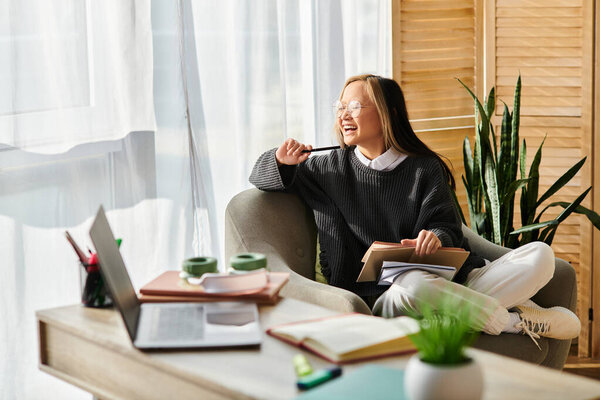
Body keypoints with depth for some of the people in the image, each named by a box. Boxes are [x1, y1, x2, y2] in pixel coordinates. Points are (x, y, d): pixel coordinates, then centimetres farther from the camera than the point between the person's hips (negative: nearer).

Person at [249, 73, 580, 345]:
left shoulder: (425, 169, 10)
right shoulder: (328, 169, 13)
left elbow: (448, 228, 3)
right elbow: (260, 177, 20)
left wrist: (436, 237, -22)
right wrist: (282, 161, -3)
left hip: (446, 279, 2)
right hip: (375, 295, -1)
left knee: (541, 255, -14)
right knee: (415, 284, -40)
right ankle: (515, 320, -19)